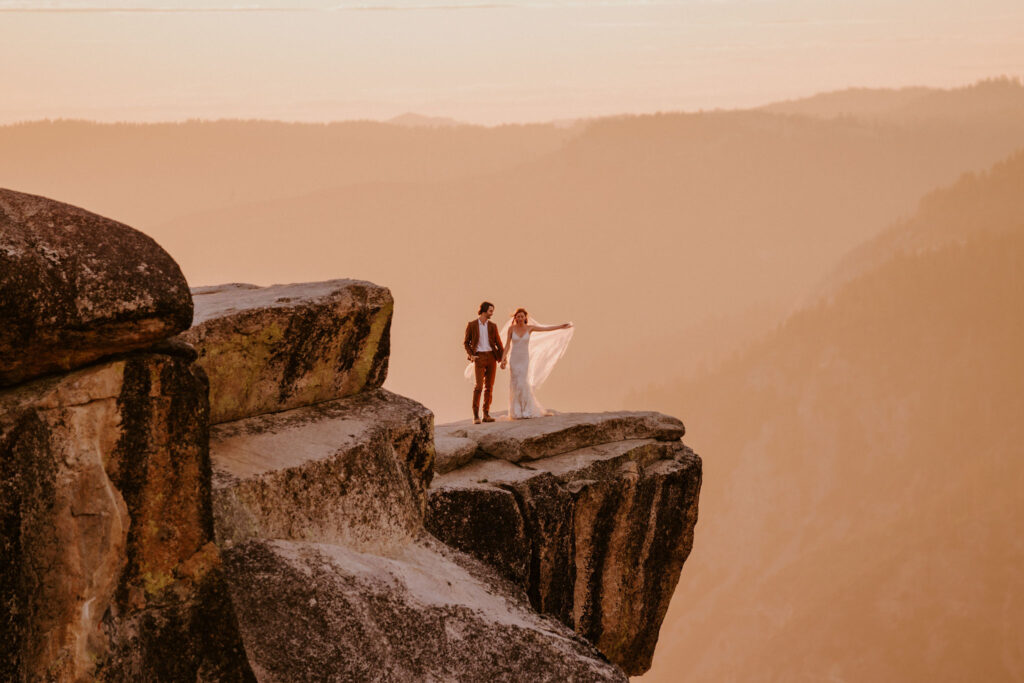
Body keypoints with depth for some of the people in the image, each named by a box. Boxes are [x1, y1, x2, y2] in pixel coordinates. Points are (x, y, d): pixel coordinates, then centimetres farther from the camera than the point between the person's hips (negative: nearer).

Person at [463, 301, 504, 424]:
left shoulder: (492, 326, 11)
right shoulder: (471, 325, 2)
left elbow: (498, 343, 12)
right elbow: (466, 343, 6)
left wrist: (503, 358, 2)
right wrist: (471, 355, -10)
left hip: (492, 356, 4)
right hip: (479, 357, -4)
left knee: (489, 386, 3)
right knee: (479, 386, -13)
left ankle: (486, 414, 7)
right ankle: (475, 415, -9)